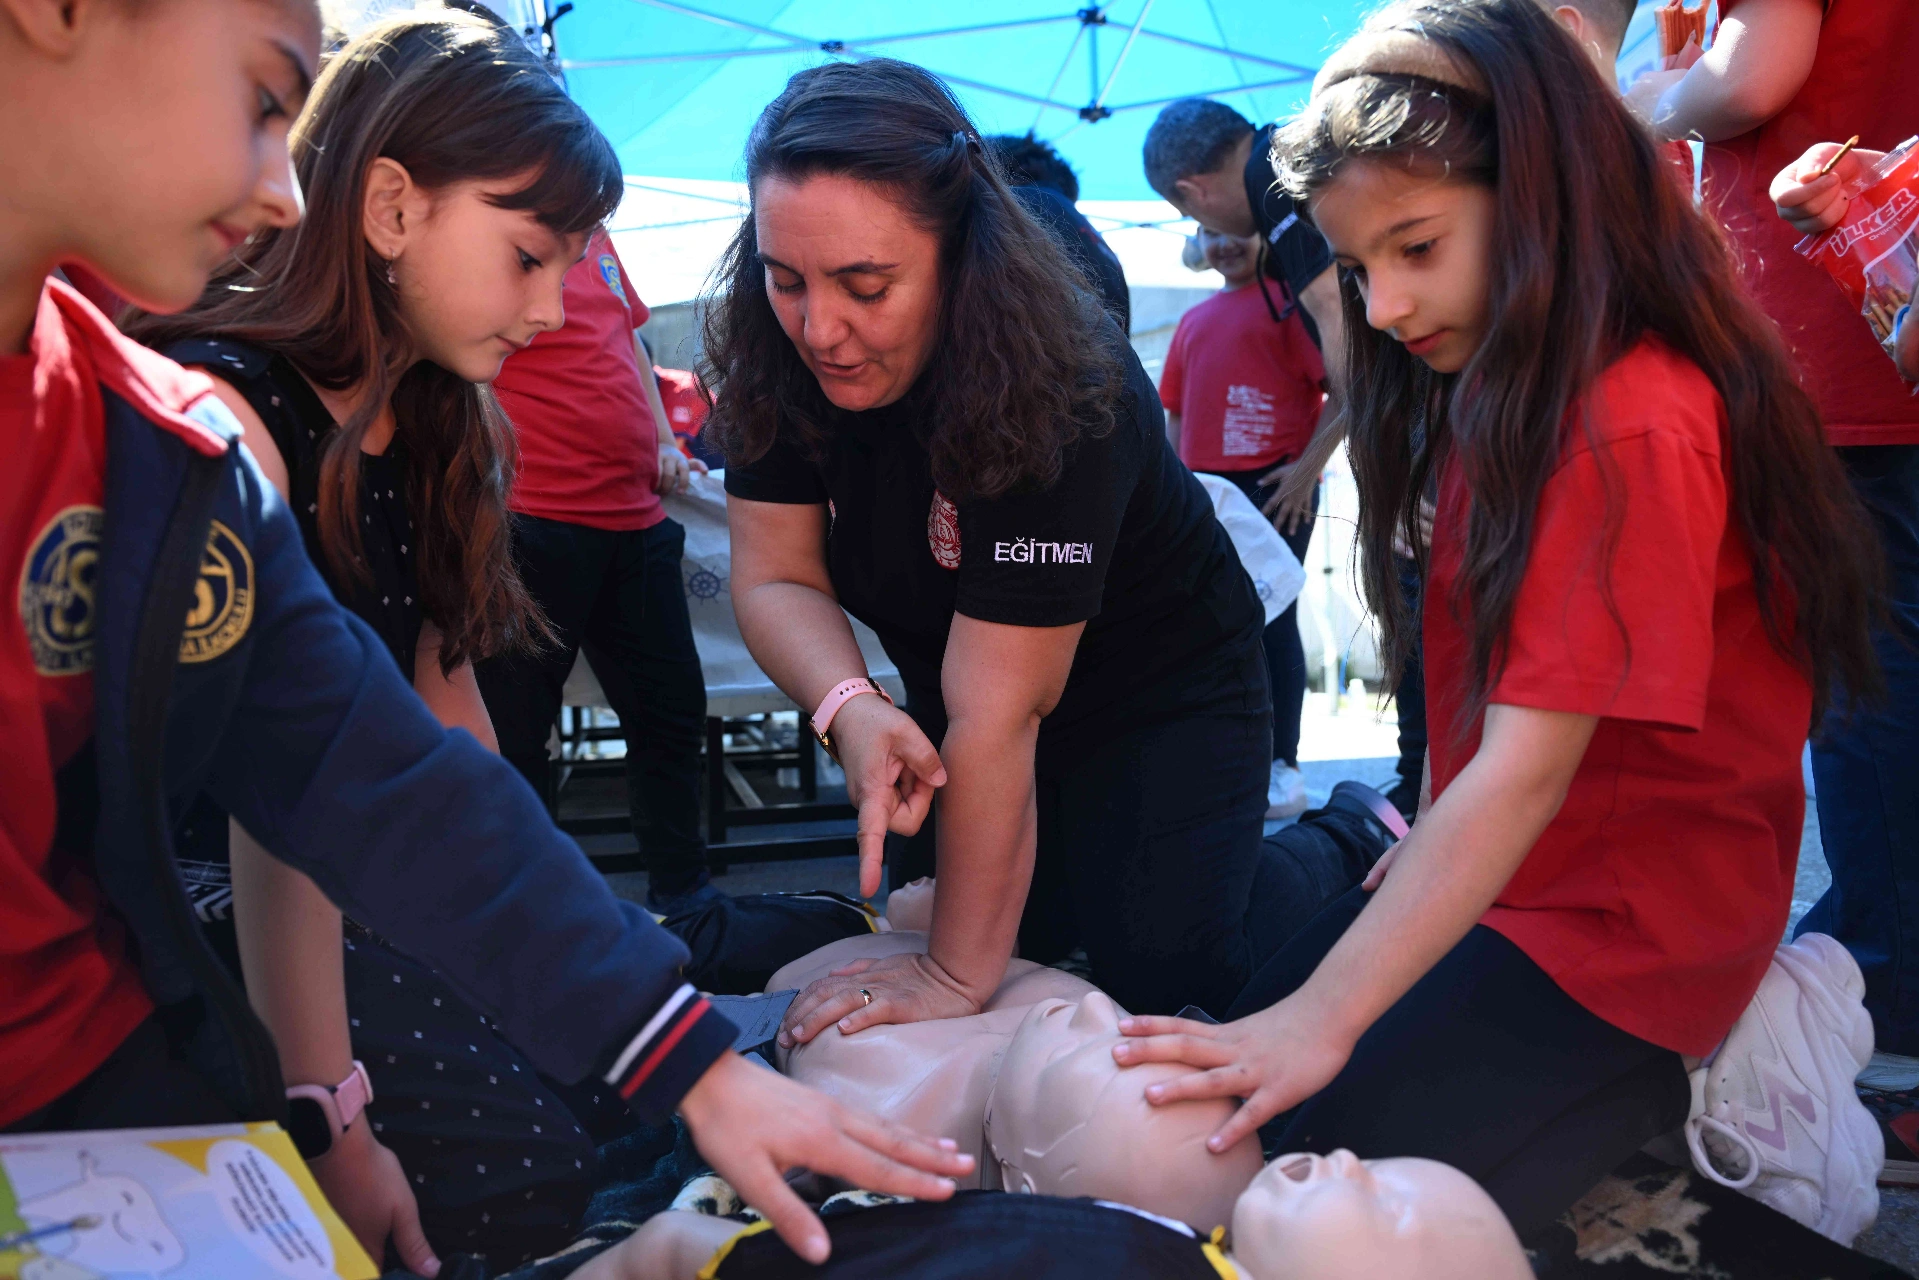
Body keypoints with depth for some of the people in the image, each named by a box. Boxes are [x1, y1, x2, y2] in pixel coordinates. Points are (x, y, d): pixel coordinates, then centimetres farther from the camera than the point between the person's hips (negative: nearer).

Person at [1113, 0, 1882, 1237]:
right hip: (1501, 874, 10)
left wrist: (1326, 1019, -30)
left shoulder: (1633, 429, -24)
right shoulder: (1507, 387, 7)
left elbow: (1527, 770, -29)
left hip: (1622, 926, -9)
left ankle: (1662, 1096, 3)